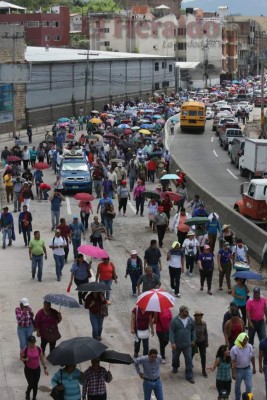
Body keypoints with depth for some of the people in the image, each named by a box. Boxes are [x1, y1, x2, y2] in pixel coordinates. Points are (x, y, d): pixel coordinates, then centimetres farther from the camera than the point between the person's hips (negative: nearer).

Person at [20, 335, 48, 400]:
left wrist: (45, 368, 2)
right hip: (28, 370, -3)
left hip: (37, 369, 3)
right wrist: (25, 359, -24)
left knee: (35, 385, 10)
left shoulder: (39, 349, -7)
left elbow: (42, 359, 2)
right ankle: (27, 394, 29)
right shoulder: (25, 350, -15)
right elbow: (21, 358, -2)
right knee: (31, 384, -5)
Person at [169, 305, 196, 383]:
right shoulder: (175, 320, -13)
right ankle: (175, 367, 50)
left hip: (187, 344, 2)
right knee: (175, 357, 20)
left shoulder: (191, 320, -1)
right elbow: (171, 332, -13)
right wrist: (172, 342, -19)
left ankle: (189, 376, 4)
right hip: (177, 344, -1)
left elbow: (193, 330, 11)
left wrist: (193, 340, 8)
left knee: (189, 360, -2)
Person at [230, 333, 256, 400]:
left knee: (249, 385, 2)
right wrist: (234, 373, -15)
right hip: (238, 370, -2)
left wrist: (254, 368, 11)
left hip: (248, 369, 2)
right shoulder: (234, 349, -21)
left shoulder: (250, 347, -10)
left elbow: (253, 358, 4)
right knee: (238, 386, 17)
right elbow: (233, 362, -16)